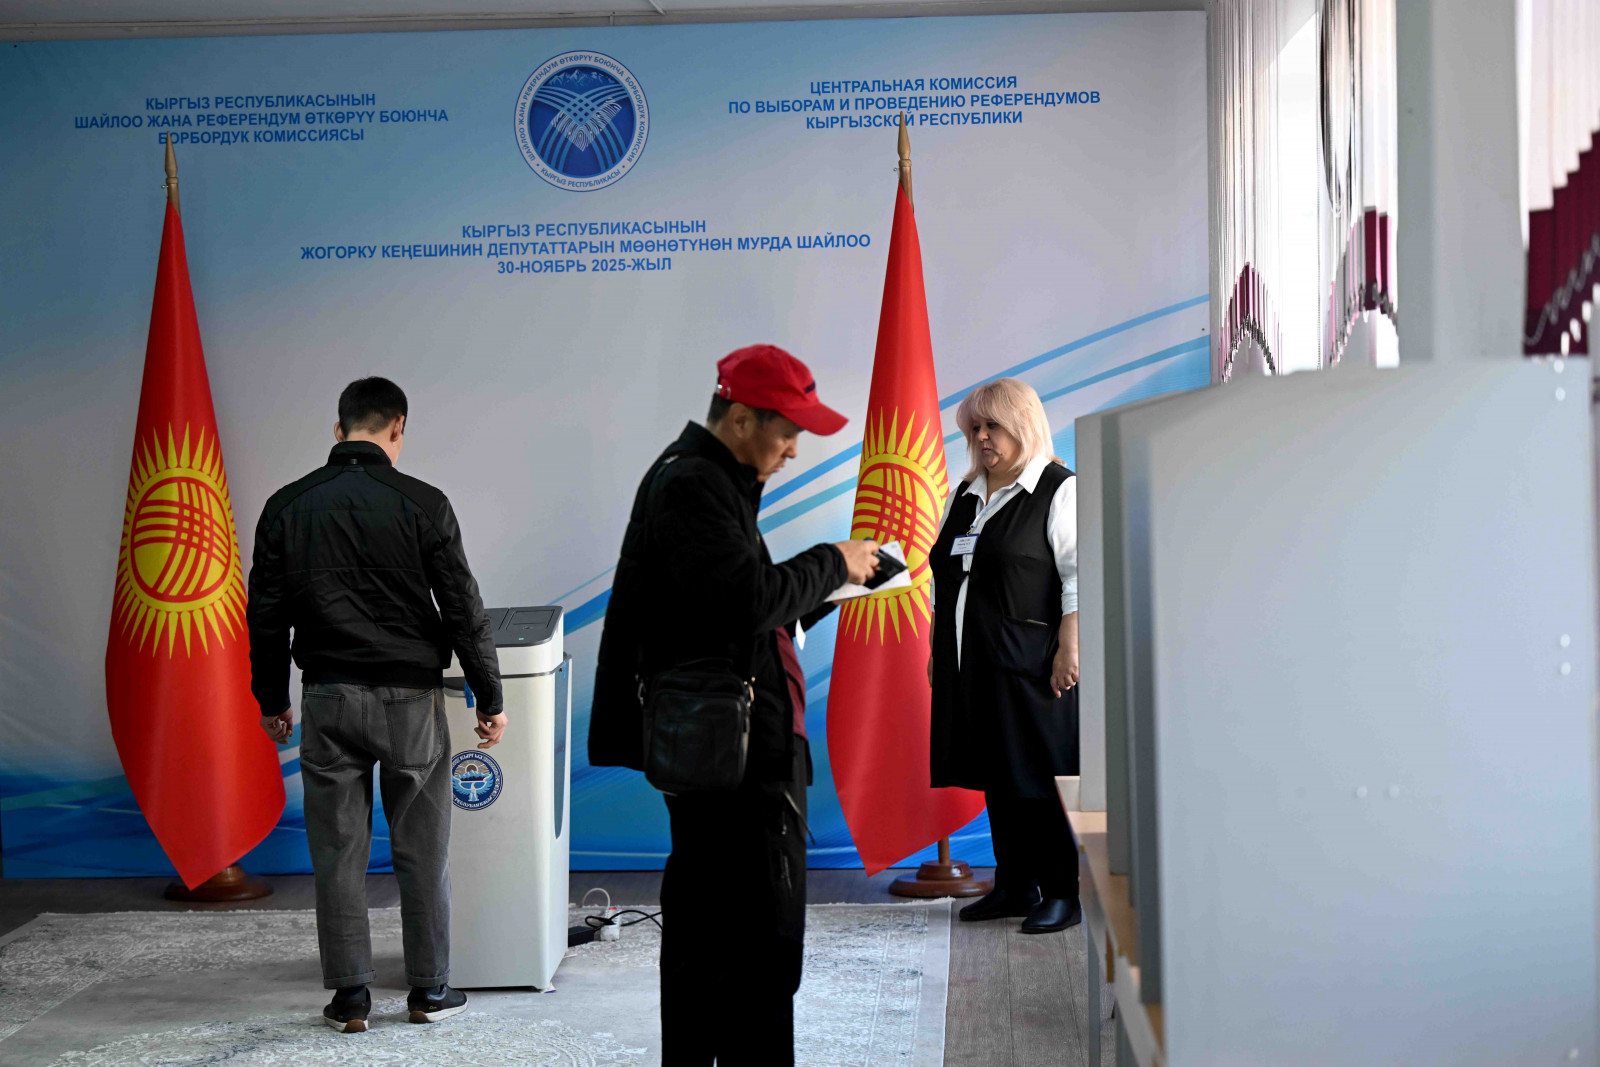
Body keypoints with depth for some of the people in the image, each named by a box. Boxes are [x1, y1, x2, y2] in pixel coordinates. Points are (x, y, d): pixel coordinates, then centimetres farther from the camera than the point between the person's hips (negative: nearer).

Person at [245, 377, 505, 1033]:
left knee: (338, 852, 8)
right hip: (409, 699, -2)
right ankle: (429, 990, 16)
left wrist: (271, 701, 17)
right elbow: (463, 610, -6)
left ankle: (349, 997, 12)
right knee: (421, 851, 8)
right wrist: (489, 699, 3)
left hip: (328, 701, 2)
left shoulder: (287, 506, 2)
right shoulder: (421, 504, -6)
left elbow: (266, 616, 5)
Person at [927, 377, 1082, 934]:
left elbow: (1079, 576, -11)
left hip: (1029, 664, -7)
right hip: (971, 662, 7)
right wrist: (937, 648, 18)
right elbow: (943, 579, 22)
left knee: (1042, 776, -5)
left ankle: (1063, 893, 3)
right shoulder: (965, 495, 17)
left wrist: (1069, 648, -18)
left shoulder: (1059, 490, -5)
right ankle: (1015, 886, 18)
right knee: (996, 774, 10)